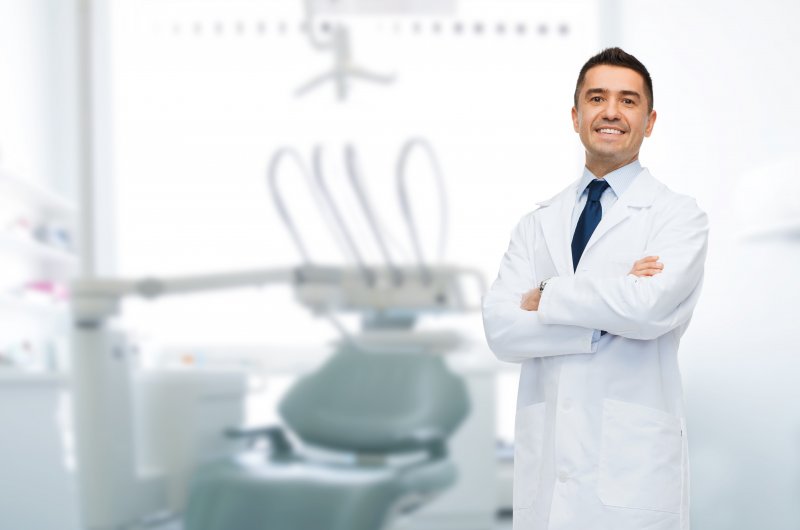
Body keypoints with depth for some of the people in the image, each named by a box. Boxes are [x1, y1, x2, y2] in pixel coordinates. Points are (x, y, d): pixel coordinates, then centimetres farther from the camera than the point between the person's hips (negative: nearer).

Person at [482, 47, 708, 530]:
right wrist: (607, 317, -13)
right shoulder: (538, 224, 10)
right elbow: (501, 330, -3)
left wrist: (548, 298, -6)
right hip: (543, 460, 3)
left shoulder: (680, 216, -2)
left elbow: (649, 307, -20)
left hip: (632, 468, -3)